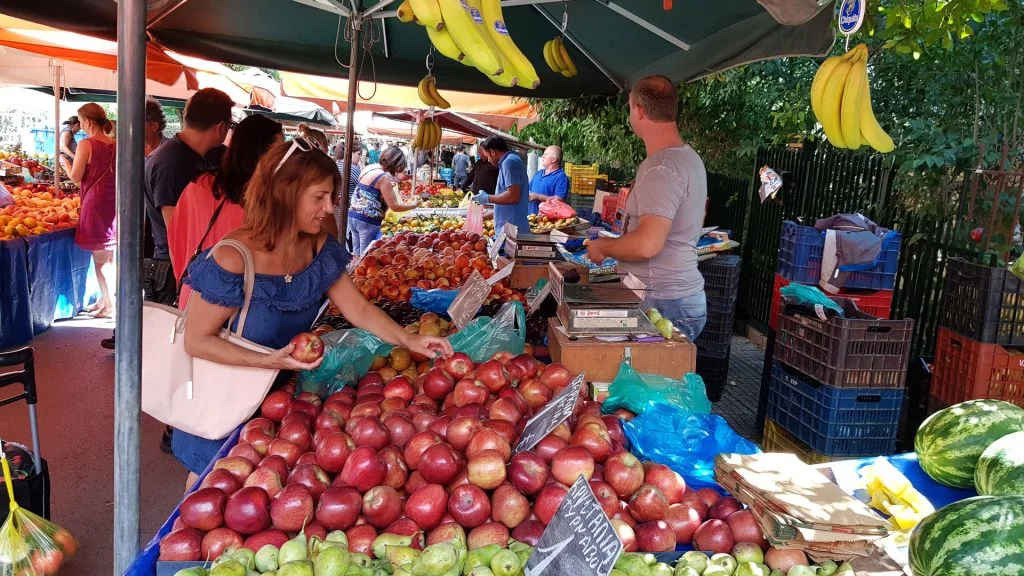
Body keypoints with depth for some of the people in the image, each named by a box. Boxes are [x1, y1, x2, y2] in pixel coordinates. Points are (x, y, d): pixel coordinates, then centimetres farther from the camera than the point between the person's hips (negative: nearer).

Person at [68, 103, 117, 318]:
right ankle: (105, 298, 26)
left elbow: (76, 177, -9)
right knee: (110, 256, 15)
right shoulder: (115, 144, 5)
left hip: (96, 202, -6)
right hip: (115, 201, 6)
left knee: (100, 258, 2)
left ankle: (110, 305, 5)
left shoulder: (86, 144, -11)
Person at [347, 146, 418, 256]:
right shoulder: (383, 177, -15)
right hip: (367, 221, -8)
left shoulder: (369, 168, 8)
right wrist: (413, 205, 2)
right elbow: (394, 206, -13)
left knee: (357, 256, 14)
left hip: (353, 216, 8)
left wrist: (396, 179, 25)